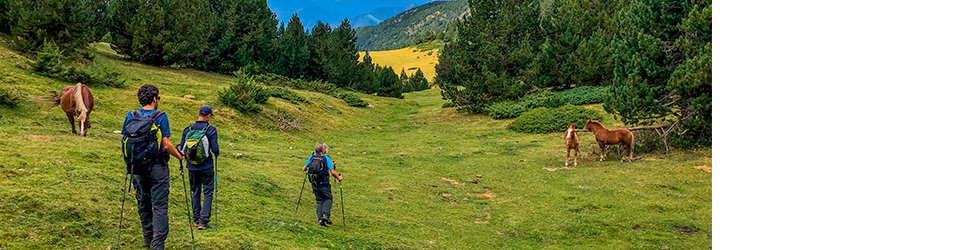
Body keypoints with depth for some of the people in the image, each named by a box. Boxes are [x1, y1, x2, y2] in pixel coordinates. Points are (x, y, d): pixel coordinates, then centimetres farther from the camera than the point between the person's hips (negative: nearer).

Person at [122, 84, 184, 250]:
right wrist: (179, 156, 2)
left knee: (143, 203, 18)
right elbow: (166, 145, -15)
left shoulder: (131, 116, 1)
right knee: (159, 205, 0)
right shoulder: (160, 117, -12)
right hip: (157, 167, -5)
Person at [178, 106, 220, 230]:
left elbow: (182, 148, 2)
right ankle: (203, 221, -3)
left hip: (192, 167, 4)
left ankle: (196, 219, 23)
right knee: (208, 193, 3)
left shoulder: (188, 129, 0)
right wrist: (216, 154, 8)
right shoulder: (211, 129, -11)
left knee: (195, 192, 16)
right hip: (207, 167, -3)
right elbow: (215, 149, -15)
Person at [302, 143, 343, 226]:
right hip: (324, 184, -4)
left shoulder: (311, 157, 1)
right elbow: (332, 172, -15)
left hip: (314, 184, 4)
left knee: (319, 200, 16)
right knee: (328, 198, 13)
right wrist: (339, 178, 2)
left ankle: (320, 218, 9)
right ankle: (326, 215, -4)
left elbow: (304, 169, 6)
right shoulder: (326, 158, -12)